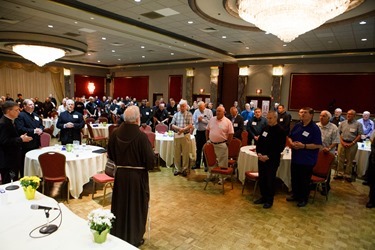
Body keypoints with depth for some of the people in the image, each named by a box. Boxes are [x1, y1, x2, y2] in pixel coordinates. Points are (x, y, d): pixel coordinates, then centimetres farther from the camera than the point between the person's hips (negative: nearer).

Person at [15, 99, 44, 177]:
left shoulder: (35, 115, 17)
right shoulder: (20, 115, -10)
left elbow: (41, 125, 17)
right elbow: (20, 129, -22)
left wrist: (41, 130, -6)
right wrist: (33, 131, -23)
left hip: (35, 144, 8)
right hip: (26, 145, -8)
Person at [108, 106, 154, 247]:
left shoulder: (115, 133, -7)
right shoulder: (141, 136, -22)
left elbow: (110, 154, 4)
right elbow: (149, 159, -18)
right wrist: (149, 166, 3)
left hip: (120, 174, 4)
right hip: (137, 176, -4)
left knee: (120, 205, 20)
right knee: (136, 206, 14)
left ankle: (117, 234, 37)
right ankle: (134, 238, 29)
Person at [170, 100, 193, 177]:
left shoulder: (189, 114, 2)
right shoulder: (176, 114, 10)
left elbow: (190, 125, -8)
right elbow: (172, 125, 3)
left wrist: (183, 129, -18)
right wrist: (179, 128, -14)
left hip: (186, 135, -2)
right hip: (177, 135, 3)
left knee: (185, 153, 3)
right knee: (177, 153, 7)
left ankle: (185, 169, 16)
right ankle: (177, 169, 20)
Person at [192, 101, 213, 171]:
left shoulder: (209, 111, -3)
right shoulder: (196, 111, 8)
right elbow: (193, 120, 6)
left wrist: (202, 120, -14)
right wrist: (198, 120, -12)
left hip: (206, 132, -4)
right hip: (198, 132, 4)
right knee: (198, 149, 13)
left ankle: (206, 165, 13)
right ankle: (197, 164, 25)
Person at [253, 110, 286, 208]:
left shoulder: (280, 131, -10)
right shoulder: (265, 128, 9)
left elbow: (280, 148, -14)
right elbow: (259, 142, 13)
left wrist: (268, 156, -18)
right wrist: (259, 153, -3)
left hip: (272, 160, -6)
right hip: (261, 159, 6)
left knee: (270, 180, 5)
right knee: (262, 179, 12)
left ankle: (269, 200, 21)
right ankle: (263, 197, 29)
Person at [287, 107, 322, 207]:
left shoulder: (315, 128, -13)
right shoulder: (297, 125, 5)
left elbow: (318, 145, -17)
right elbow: (290, 137, 14)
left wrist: (303, 146, -24)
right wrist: (291, 143, -8)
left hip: (308, 160, -6)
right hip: (295, 157, 6)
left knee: (305, 180, 8)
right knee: (294, 178, 17)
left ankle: (304, 199, 26)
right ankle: (296, 195, 36)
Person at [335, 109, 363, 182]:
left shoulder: (358, 124, -1)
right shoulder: (342, 123, 6)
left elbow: (359, 135, -4)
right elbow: (338, 133, 7)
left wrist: (352, 143, -11)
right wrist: (342, 142, -5)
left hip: (352, 145, -2)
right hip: (342, 143, 2)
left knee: (349, 161, 6)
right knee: (340, 159, 6)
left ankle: (347, 175, 17)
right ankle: (340, 173, 16)